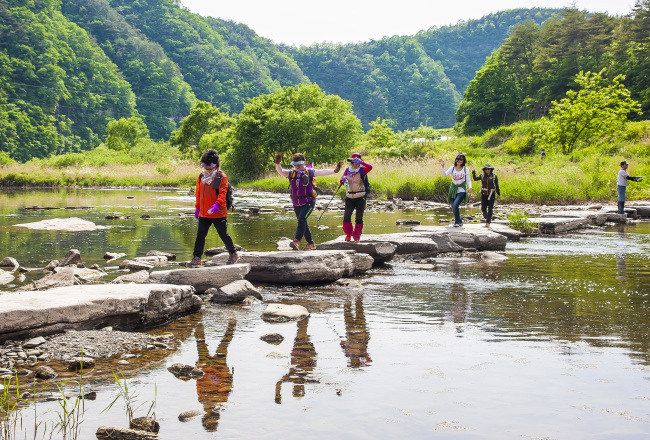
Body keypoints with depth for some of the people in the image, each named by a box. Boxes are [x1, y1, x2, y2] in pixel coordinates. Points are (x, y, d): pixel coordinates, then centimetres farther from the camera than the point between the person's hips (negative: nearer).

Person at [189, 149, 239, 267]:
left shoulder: (221, 177, -7)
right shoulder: (201, 177, 12)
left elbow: (222, 193, -17)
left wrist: (217, 204, -32)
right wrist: (197, 207, 17)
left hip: (218, 213, -5)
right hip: (204, 213, 6)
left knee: (223, 234, 3)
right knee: (200, 235, 2)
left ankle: (233, 255, 21)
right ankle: (197, 258, 5)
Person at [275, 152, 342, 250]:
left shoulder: (309, 172, -3)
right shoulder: (291, 173, 6)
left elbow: (322, 172, -9)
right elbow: (280, 171, -5)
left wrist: (334, 171, -21)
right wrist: (277, 163, -23)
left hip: (308, 202, -5)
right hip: (296, 204, 5)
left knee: (301, 219, -23)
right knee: (303, 223, 12)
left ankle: (296, 241, -29)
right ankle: (311, 244, 25)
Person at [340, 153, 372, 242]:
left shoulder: (362, 170, -6)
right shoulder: (347, 170, 6)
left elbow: (370, 167, -25)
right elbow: (342, 180, 6)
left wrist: (361, 162, -36)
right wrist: (343, 179, -17)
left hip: (360, 198, -3)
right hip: (349, 197, 3)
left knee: (359, 217, 2)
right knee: (347, 215, -6)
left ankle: (357, 237, 16)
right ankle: (348, 234, 16)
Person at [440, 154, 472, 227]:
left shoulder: (465, 169, 1)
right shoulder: (452, 168, 4)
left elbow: (468, 180, 0)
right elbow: (445, 174, -10)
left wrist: (470, 187, -18)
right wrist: (443, 166, -23)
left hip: (462, 191, -3)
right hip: (453, 191, 3)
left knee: (455, 205, -22)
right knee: (453, 208, 6)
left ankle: (457, 222, -8)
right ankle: (460, 221, 28)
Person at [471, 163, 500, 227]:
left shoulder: (494, 176, -1)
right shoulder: (482, 175, 4)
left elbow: (497, 186, 4)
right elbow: (475, 178, -10)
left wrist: (498, 194, 9)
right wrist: (473, 171, -20)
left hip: (491, 194, -2)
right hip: (484, 194, 2)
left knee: (490, 209, -3)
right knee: (483, 209, 0)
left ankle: (488, 223, 1)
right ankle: (487, 218, 29)